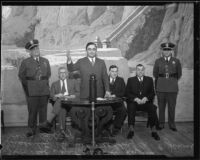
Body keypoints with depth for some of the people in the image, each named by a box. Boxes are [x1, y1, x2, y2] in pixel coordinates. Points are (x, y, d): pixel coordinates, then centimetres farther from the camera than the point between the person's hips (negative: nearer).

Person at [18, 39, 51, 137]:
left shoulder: (45, 61, 13)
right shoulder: (25, 62, 4)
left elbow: (48, 74, 20)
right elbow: (21, 76, 7)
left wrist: (45, 83, 11)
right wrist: (27, 86, 2)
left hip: (44, 90, 3)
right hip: (31, 91, -2)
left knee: (43, 110, 5)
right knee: (32, 110, -1)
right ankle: (32, 129, 9)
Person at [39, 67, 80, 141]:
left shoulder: (72, 82, 24)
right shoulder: (54, 84, 26)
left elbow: (79, 93, 11)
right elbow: (51, 96, 11)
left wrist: (70, 96, -7)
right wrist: (57, 96, -12)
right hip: (58, 102, 1)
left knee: (60, 101, -36)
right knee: (61, 108, -37)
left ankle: (48, 122, -45)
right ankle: (62, 131, -47)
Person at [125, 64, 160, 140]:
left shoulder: (149, 80, 17)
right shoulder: (130, 80, 14)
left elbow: (152, 93, 8)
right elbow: (127, 93, 3)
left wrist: (146, 98, -13)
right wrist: (135, 99, -14)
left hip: (146, 102, 1)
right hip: (134, 102, -1)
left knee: (152, 108, -30)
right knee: (131, 107, -34)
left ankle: (153, 131, -26)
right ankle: (131, 130, -31)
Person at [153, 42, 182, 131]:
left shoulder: (176, 61, 4)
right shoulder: (158, 61, 5)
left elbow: (179, 74, 14)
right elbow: (155, 74, 15)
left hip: (172, 88, 0)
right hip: (161, 88, 0)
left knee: (172, 106, 4)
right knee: (161, 106, 5)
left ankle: (172, 124, 17)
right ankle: (161, 124, 16)